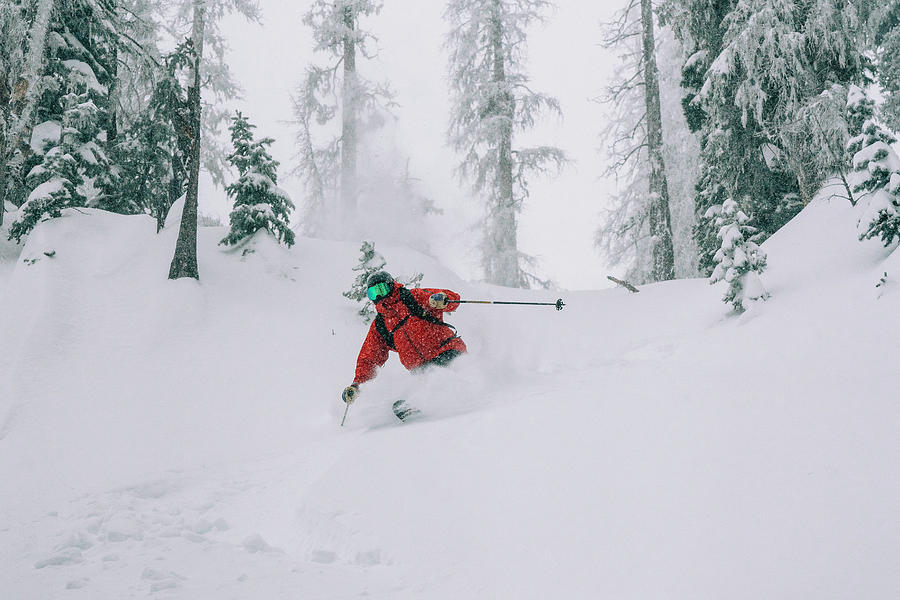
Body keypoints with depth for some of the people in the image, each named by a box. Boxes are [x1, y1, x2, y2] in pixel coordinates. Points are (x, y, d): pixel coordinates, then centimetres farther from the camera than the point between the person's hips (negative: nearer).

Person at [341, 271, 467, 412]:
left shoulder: (413, 296, 8)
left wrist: (441, 300, -25)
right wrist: (356, 384, 7)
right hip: (421, 370, 5)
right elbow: (369, 358, 22)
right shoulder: (378, 326, 21)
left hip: (447, 352, -4)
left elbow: (453, 298, 0)